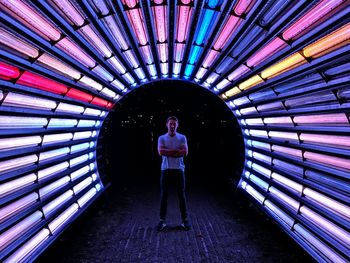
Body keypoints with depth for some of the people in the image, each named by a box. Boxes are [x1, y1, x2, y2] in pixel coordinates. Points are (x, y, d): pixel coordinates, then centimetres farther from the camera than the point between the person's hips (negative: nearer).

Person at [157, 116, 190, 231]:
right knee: (164, 195, 5)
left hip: (179, 169, 0)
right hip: (165, 169, 1)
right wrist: (177, 150, -12)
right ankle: (162, 220, 16)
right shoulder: (162, 138, 5)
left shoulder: (182, 137, 5)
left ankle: (185, 220, 18)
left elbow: (185, 152, -8)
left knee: (181, 195, 6)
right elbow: (161, 152, -11)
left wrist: (168, 152, -10)